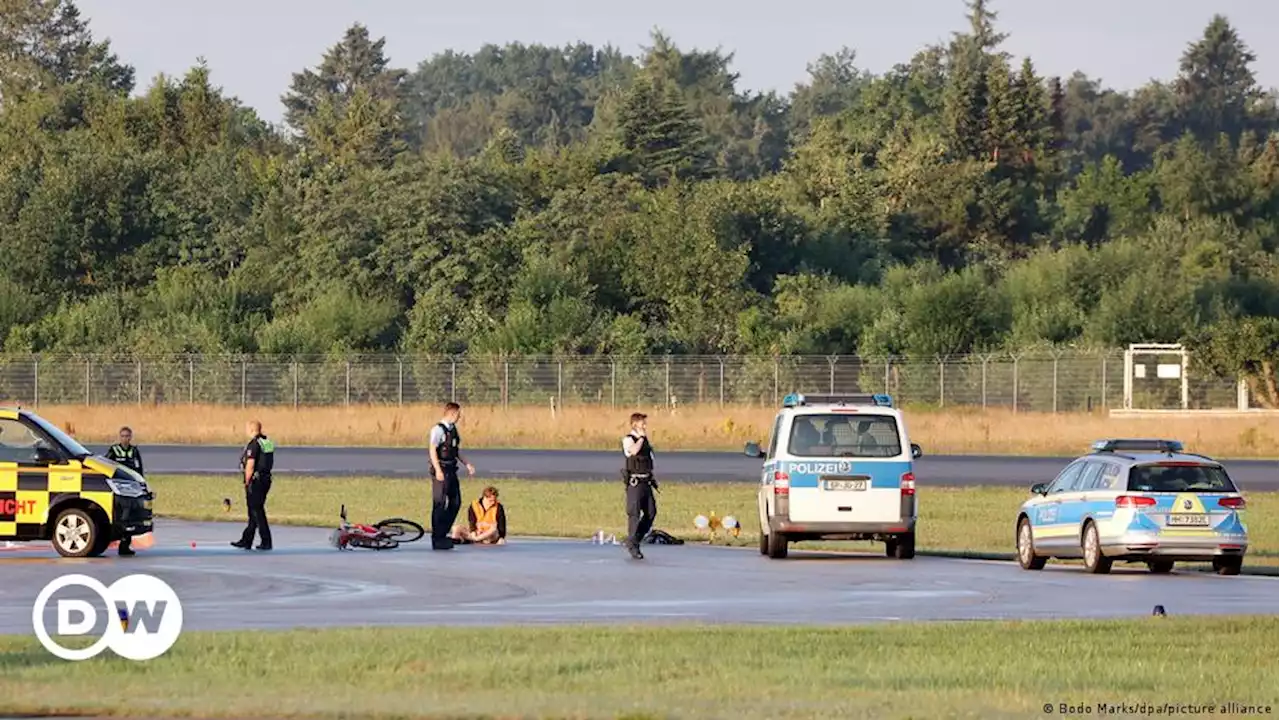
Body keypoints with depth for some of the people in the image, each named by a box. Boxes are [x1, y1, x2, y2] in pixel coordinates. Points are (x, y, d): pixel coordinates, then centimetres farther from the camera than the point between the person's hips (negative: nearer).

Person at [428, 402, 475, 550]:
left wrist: (467, 464, 20)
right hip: (442, 471, -9)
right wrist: (438, 470, -23)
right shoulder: (438, 429, -13)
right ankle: (437, 539, 1)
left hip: (451, 470, 9)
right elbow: (432, 450, -18)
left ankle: (443, 534, 22)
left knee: (455, 503, 12)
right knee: (440, 505, -5)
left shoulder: (453, 429, 14)